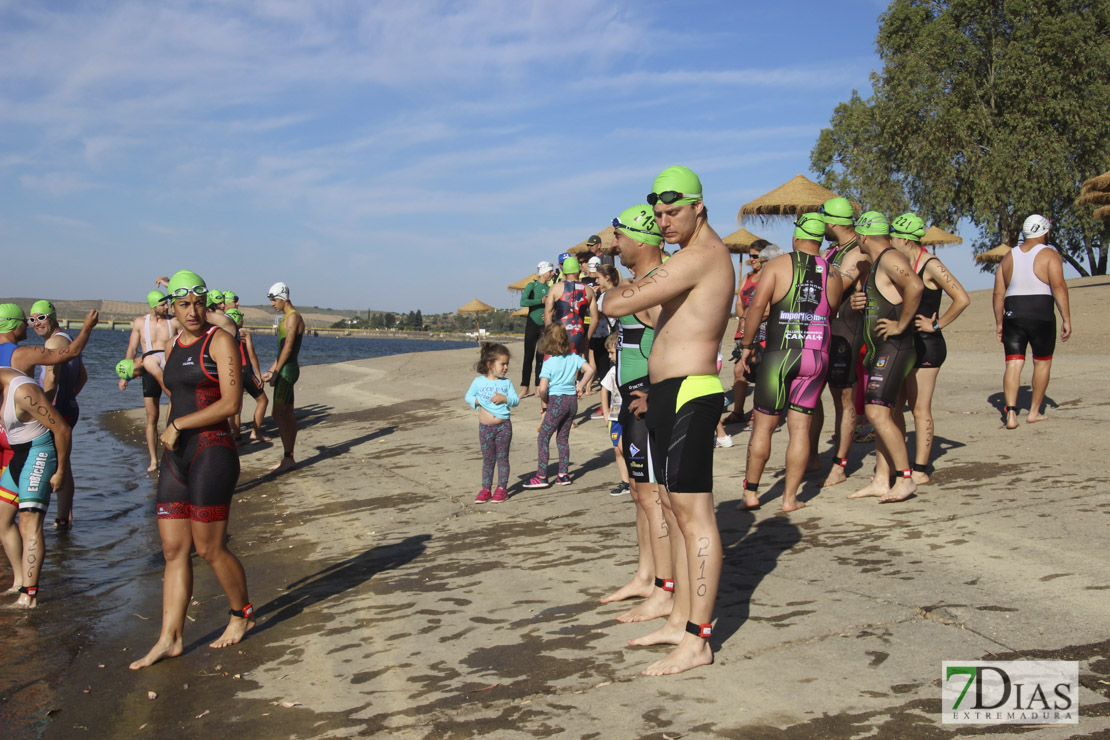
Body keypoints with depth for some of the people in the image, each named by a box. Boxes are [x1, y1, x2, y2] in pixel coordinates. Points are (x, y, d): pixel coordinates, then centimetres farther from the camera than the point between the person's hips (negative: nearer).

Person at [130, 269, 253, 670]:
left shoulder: (220, 341, -7)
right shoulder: (173, 347, 15)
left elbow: (231, 404, -15)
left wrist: (177, 426, -11)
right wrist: (170, 441, 16)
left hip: (213, 452, -7)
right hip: (176, 456, 7)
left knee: (209, 549, -2)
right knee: (174, 549, 5)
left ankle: (242, 613, 22)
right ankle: (170, 639, 11)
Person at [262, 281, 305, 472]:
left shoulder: (293, 317, -12)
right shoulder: (287, 318, 19)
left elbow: (288, 348, -17)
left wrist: (275, 373, -14)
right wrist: (270, 371, 19)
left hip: (288, 370, -10)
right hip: (284, 370, 10)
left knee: (279, 414, -13)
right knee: (287, 415, 11)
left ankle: (288, 457, -11)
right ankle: (288, 458, 15)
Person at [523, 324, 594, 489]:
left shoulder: (549, 362, -10)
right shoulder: (573, 357, 4)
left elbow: (542, 388, -16)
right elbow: (589, 369, -3)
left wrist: (546, 401, 3)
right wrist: (580, 386, 7)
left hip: (557, 400, -6)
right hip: (572, 400, 6)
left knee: (543, 438, 2)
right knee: (563, 437, 16)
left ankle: (541, 477, 1)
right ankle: (563, 474, 16)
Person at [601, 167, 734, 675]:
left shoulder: (699, 256, -16)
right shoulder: (705, 253, 19)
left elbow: (617, 305, -18)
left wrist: (618, 292, 2)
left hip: (688, 395, -11)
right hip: (669, 395, 11)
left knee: (694, 514, -8)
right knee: (674, 509, 15)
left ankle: (697, 642, -3)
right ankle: (680, 619, 25)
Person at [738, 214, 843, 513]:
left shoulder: (778, 265, -2)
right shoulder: (833, 274, 8)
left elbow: (756, 306, -11)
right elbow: (831, 314, 16)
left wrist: (747, 345, -2)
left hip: (778, 354, -2)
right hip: (817, 356, 3)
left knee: (763, 425, 6)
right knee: (800, 427, 6)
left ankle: (750, 492, 12)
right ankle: (790, 497, 9)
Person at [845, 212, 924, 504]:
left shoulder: (890, 258, -13)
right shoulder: (877, 263, 19)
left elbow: (915, 286, -31)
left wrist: (901, 325, -23)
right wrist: (860, 302, 10)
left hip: (894, 350, -11)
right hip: (878, 351, 11)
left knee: (877, 413, -15)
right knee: (879, 415, 10)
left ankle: (905, 478, -8)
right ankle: (881, 481, 14)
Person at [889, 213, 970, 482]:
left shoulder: (931, 266, -13)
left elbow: (962, 299, -18)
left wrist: (935, 325, -14)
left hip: (926, 346, -8)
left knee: (919, 409, -3)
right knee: (893, 406, 10)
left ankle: (920, 471, 5)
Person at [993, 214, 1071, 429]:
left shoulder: (1009, 257, 11)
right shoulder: (1050, 254, -2)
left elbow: (998, 293, 8)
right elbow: (1059, 287, -14)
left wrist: (999, 322, 14)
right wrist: (1066, 318, -12)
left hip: (1013, 315, 3)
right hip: (1041, 316, -3)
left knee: (1013, 364, 0)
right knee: (1042, 363, 14)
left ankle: (1011, 413, -15)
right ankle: (1034, 412, 21)